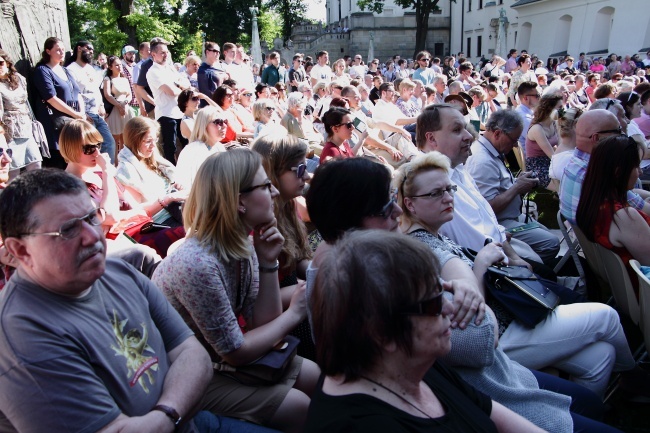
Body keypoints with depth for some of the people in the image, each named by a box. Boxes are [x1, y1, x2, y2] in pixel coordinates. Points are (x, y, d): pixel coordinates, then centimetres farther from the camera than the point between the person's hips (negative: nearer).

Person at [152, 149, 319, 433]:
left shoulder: (242, 244, -8)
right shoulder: (198, 264, -32)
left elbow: (262, 324, -4)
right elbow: (236, 353, -22)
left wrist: (268, 262, -15)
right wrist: (294, 313, -13)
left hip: (220, 357, 8)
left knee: (317, 378, 5)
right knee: (300, 408, -10)